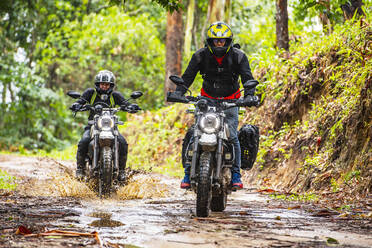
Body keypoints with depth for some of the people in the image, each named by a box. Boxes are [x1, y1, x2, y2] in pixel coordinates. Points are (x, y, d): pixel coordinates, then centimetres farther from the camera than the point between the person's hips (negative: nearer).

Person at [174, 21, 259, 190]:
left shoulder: (238, 56, -9)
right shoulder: (200, 56, -7)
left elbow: (247, 77, -15)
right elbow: (188, 76, -10)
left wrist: (249, 95, -34)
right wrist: (178, 92, -27)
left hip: (230, 101, -1)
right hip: (207, 99, 1)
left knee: (232, 136, -14)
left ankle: (236, 174, -2)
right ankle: (188, 173, -3)